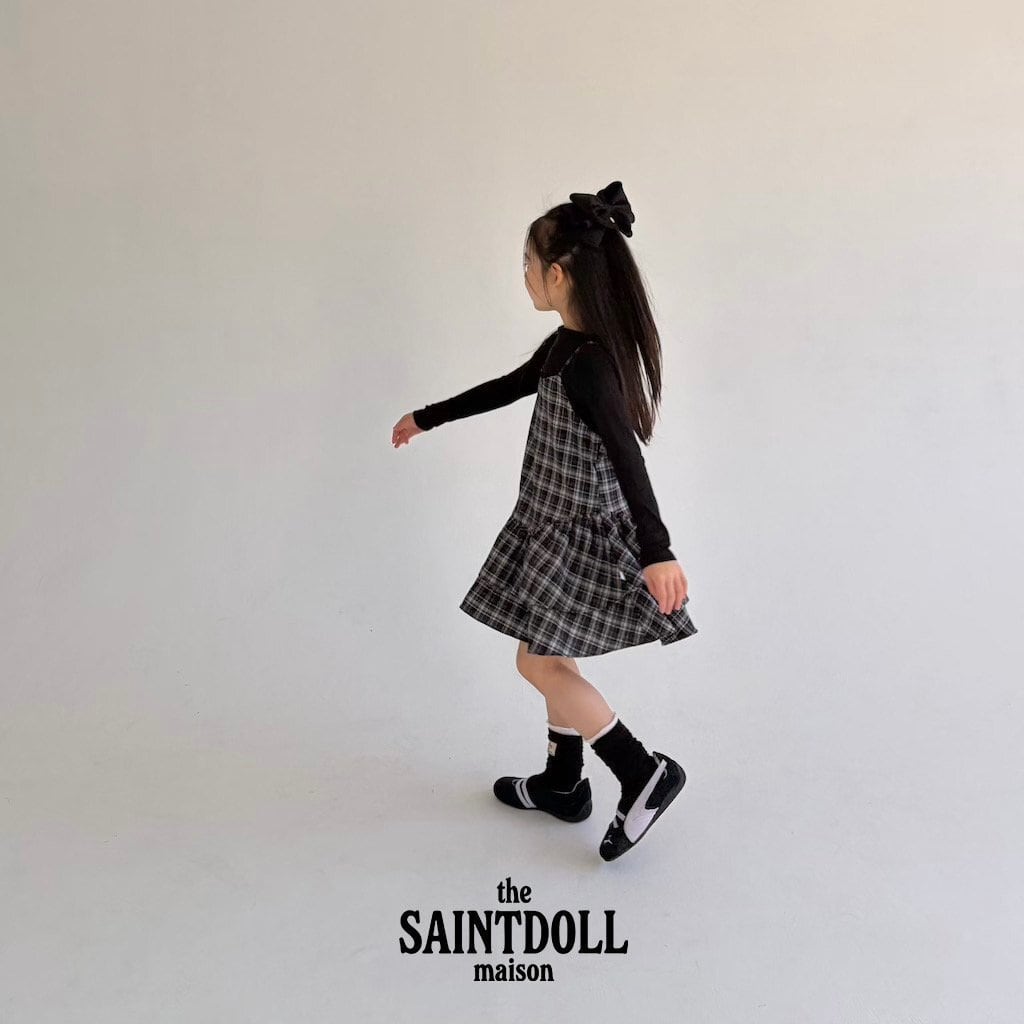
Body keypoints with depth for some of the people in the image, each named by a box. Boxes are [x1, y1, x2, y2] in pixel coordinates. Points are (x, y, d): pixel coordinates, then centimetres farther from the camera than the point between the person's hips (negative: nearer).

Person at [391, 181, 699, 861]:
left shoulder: (589, 361, -24)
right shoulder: (567, 344, 6)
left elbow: (626, 454, -34)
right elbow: (509, 386, 20)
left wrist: (656, 551, -43)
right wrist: (428, 418, 30)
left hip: (583, 531, -10)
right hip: (560, 523, 10)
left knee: (540, 662, -2)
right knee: (554, 659, 17)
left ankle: (645, 774, 4)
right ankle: (564, 784, 32)